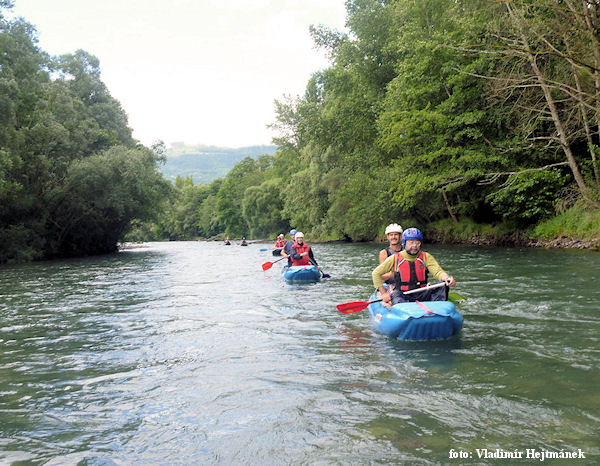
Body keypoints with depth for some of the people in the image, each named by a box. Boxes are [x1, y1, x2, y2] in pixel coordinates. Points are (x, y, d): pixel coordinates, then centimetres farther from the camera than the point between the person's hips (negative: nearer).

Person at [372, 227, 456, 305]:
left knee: (442, 286, -22)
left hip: (422, 295, 2)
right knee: (395, 294, -36)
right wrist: (384, 293, 1)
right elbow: (376, 273, 9)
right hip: (402, 295, -2)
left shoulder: (426, 257, 8)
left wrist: (447, 278, -29)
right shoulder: (395, 259, 3)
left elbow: (438, 271, -5)